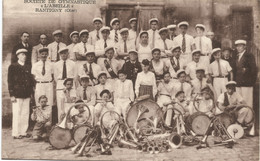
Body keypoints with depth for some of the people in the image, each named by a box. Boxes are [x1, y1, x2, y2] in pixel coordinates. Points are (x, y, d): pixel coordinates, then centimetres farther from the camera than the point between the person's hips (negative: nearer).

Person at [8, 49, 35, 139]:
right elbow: (10, 81, -3)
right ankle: (15, 133, 5)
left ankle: (23, 132, 15)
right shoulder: (13, 67, 1)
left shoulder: (28, 67, 15)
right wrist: (12, 95, -8)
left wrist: (31, 92, 11)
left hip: (27, 95, 5)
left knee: (25, 114, 6)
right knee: (17, 114, -3)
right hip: (17, 95, -5)